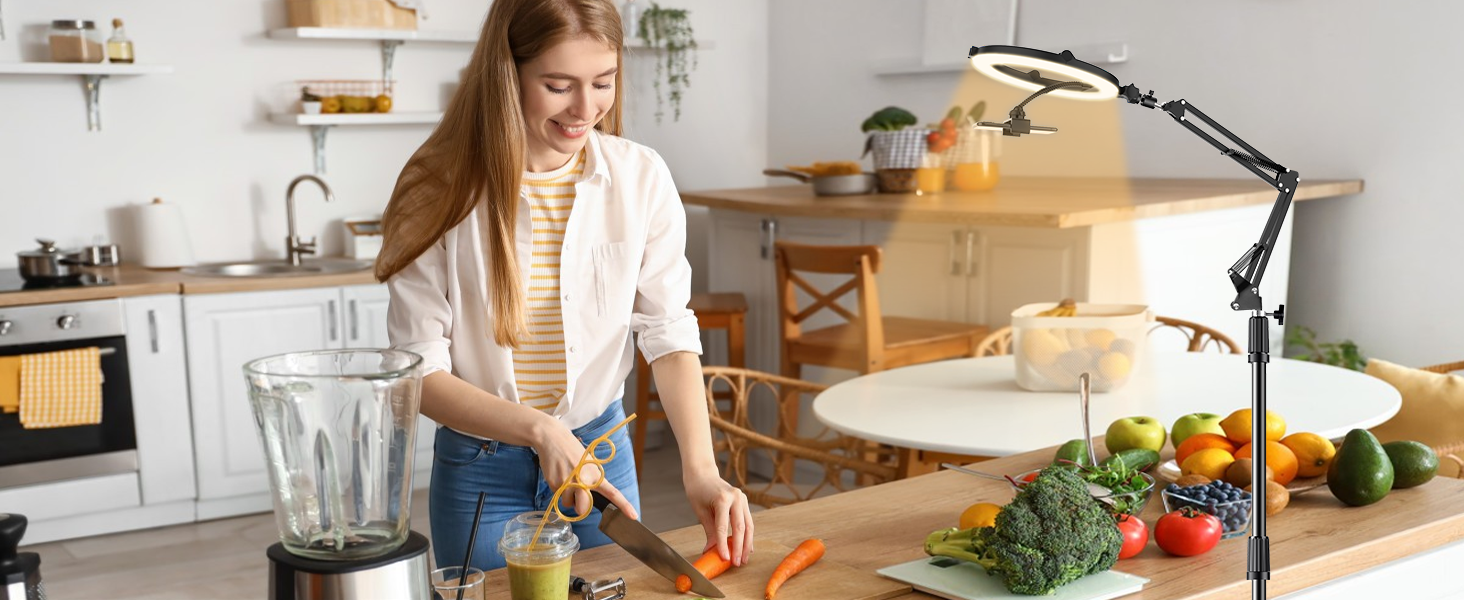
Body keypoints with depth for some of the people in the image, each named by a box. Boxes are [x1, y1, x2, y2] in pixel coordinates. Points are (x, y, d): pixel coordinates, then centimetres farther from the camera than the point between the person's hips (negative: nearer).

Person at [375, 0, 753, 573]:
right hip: (480, 472, -2)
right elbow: (421, 370, -14)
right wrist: (539, 429, -28)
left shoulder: (641, 177, -8)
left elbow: (668, 333, -7)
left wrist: (699, 468, -20)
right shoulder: (440, 192, -15)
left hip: (602, 456, 2)